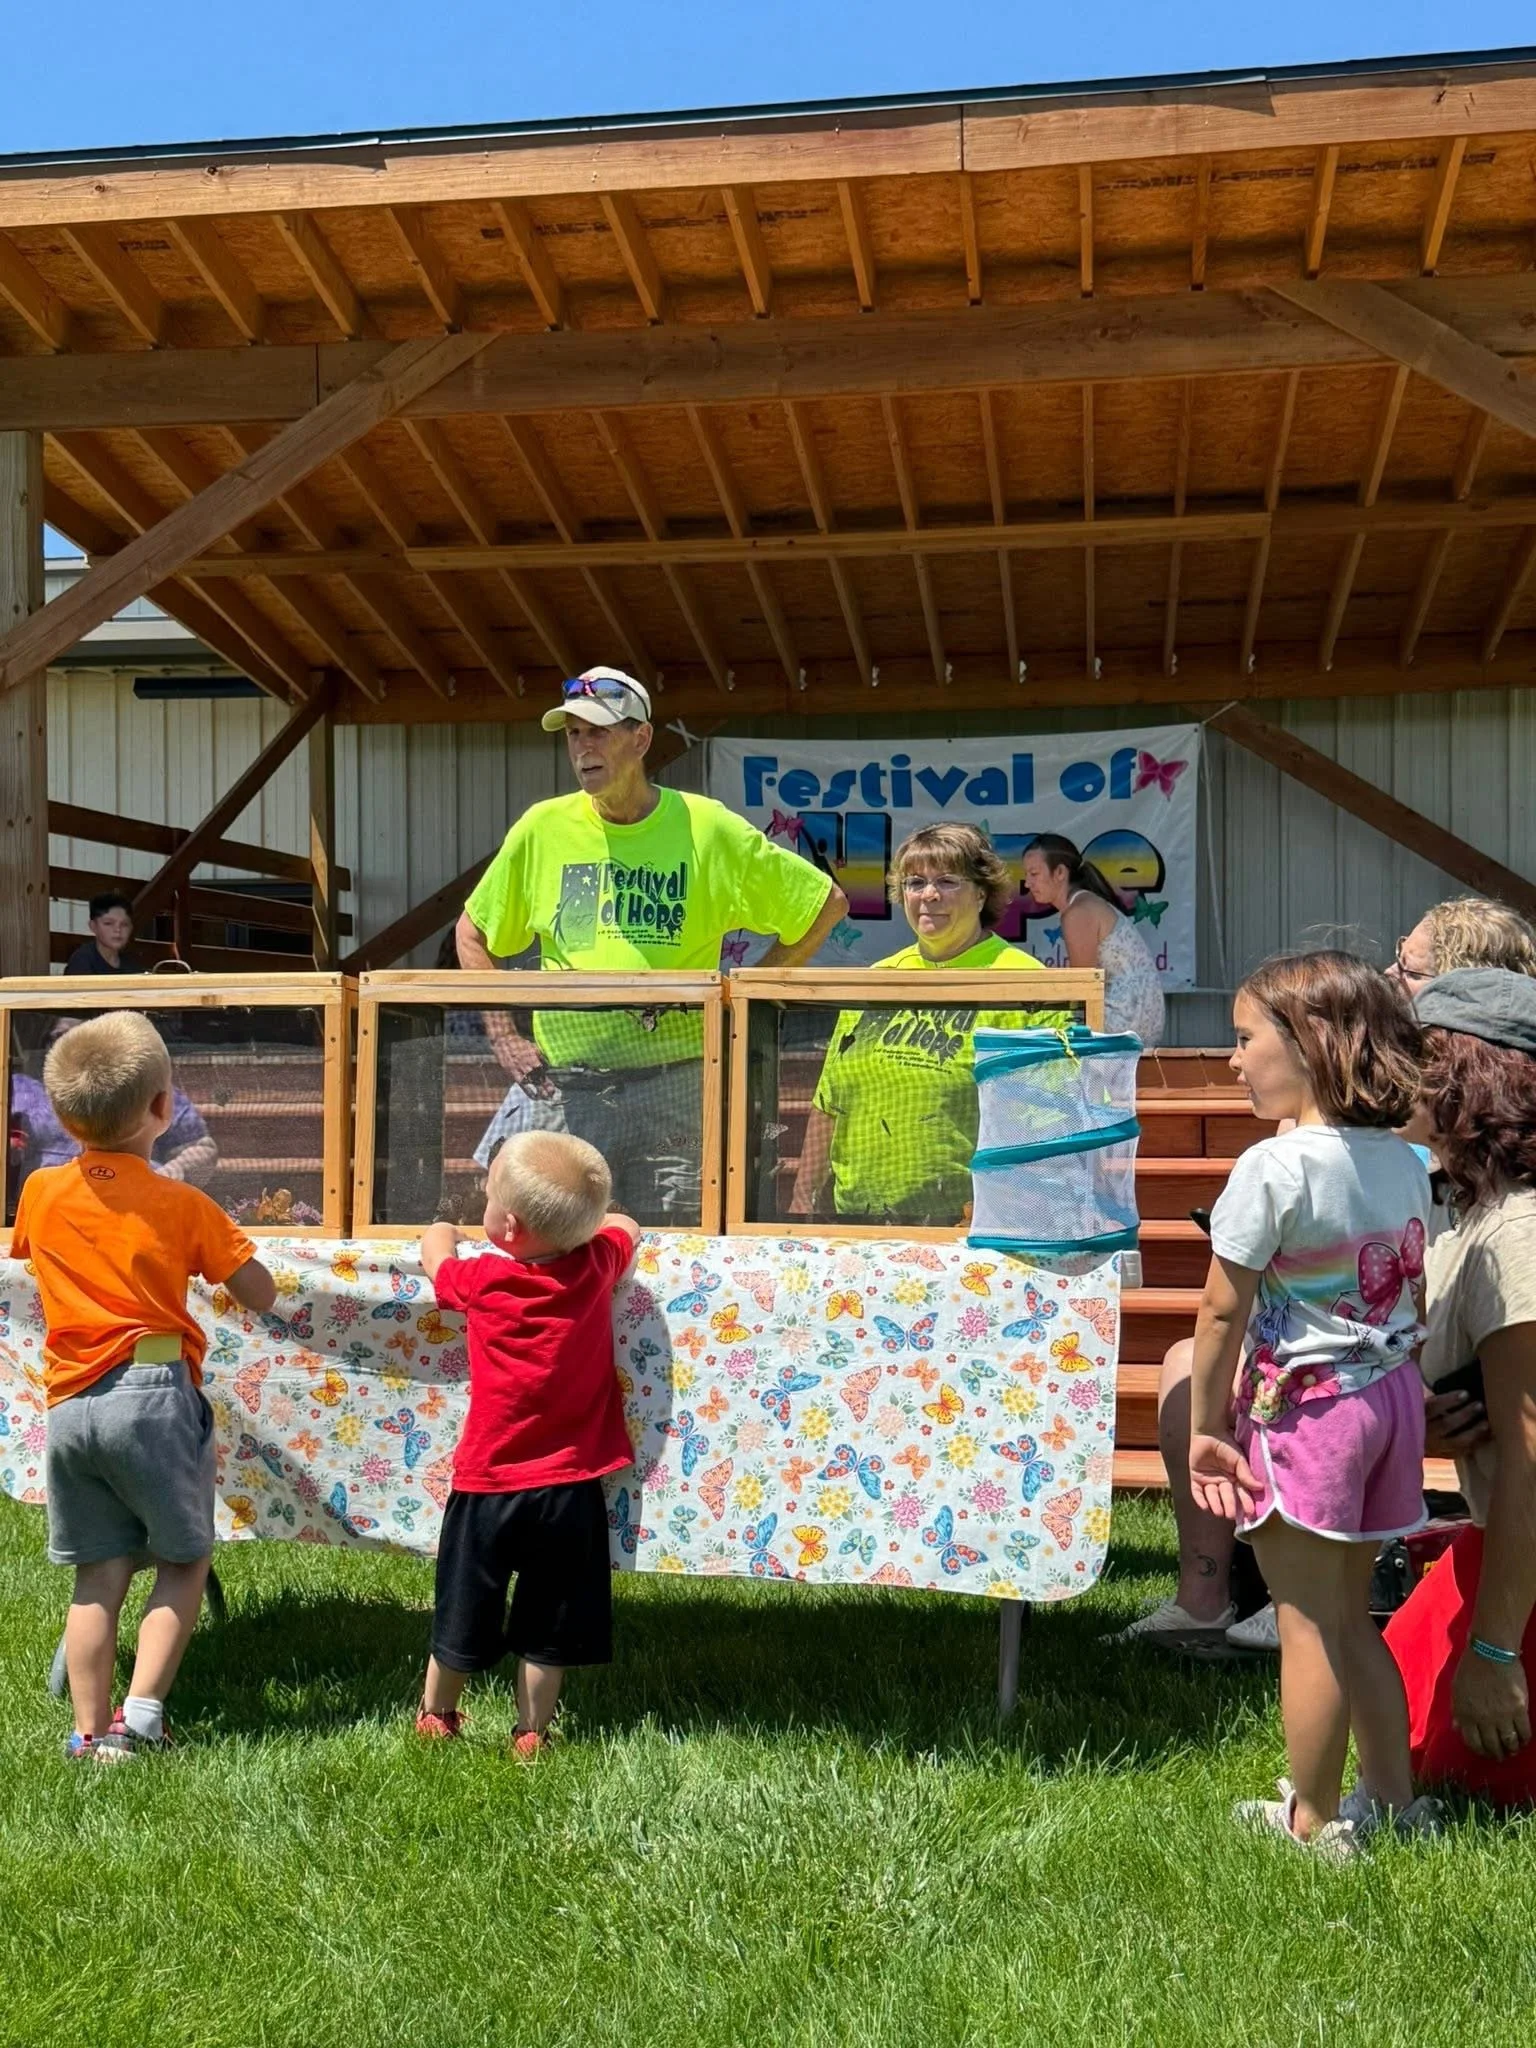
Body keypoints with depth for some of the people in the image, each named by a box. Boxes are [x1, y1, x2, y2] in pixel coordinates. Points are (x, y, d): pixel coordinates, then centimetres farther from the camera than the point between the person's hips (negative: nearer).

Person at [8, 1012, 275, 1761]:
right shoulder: (182, 1205, -6)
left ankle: (91, 1732, 14)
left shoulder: (40, 1195, 5)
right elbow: (261, 1296, -1)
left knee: (97, 1574, 12)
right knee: (184, 1561, 11)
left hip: (70, 1406, 4)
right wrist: (220, 1251, 17)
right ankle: (142, 1709, 0)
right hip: (155, 1397, -4)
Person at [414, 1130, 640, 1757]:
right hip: (571, 1487, 1)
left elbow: (435, 1244, 9)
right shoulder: (597, 1265, -9)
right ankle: (530, 1736, 23)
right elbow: (625, 1226, 15)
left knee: (464, 1613, 18)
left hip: (489, 1483, -1)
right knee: (548, 1624, 15)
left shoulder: (483, 1280, -14)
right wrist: (577, 1214, 29)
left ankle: (435, 1717, 35)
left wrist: (446, 1231, 30)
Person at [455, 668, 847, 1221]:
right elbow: (473, 932, 19)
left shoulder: (708, 829, 1)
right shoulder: (543, 828, 7)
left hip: (673, 1086, -2)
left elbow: (827, 903, 7)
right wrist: (503, 1036, 7)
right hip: (565, 1087, 2)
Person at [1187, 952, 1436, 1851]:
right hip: (1392, 1397, 8)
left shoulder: (1275, 1167, -19)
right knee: (1350, 1615, 21)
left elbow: (1224, 1312, -14)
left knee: (1309, 1625, 6)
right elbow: (1413, 1303, 12)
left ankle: (1314, 1820, 18)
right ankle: (1396, 1798, 30)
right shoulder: (1405, 1164, 4)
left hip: (1305, 1408, -7)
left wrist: (1205, 1425, -5)